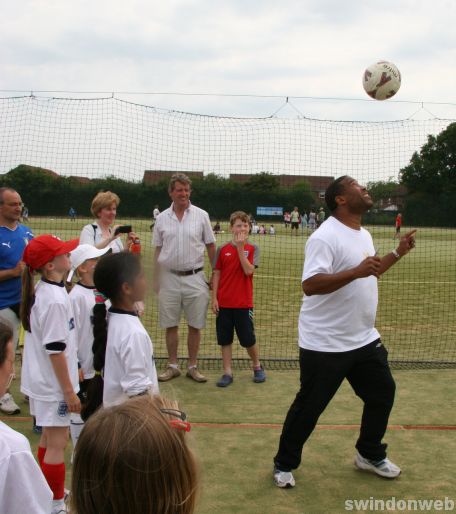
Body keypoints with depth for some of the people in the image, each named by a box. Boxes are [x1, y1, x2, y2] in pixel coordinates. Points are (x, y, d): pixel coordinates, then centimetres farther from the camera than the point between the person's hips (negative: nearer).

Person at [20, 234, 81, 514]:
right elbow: (55, 350, -24)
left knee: (49, 437, 21)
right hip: (53, 383, -9)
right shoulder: (55, 299, -24)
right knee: (57, 444, 1)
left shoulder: (40, 291, 4)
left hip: (41, 379, 9)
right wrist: (69, 391, -18)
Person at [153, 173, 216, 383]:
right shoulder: (162, 218, 4)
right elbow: (158, 250, 10)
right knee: (170, 325, 7)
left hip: (194, 278, -1)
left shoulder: (201, 215, -1)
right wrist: (155, 279, 9)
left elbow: (211, 247, 3)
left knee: (195, 325, 4)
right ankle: (172, 366, 20)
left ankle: (192, 367, 17)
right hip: (169, 278, 1)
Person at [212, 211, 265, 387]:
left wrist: (240, 247, -15)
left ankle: (257, 366, 28)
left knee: (249, 339, 5)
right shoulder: (222, 250, 2)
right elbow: (216, 274, 4)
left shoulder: (252, 249, -1)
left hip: (244, 303, -1)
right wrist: (214, 298, -1)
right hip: (224, 303, 1)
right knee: (225, 339, 6)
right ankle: (227, 372, 16)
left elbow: (249, 270, -16)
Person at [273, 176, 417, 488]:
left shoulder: (364, 235, 11)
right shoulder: (325, 237, -20)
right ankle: (284, 465, 22)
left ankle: (370, 455, 36)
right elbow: (310, 285, -31)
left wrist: (398, 253, 20)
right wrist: (356, 271, -38)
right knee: (309, 407, 2)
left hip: (365, 340, 9)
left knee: (382, 393, 15)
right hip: (325, 345, -9)